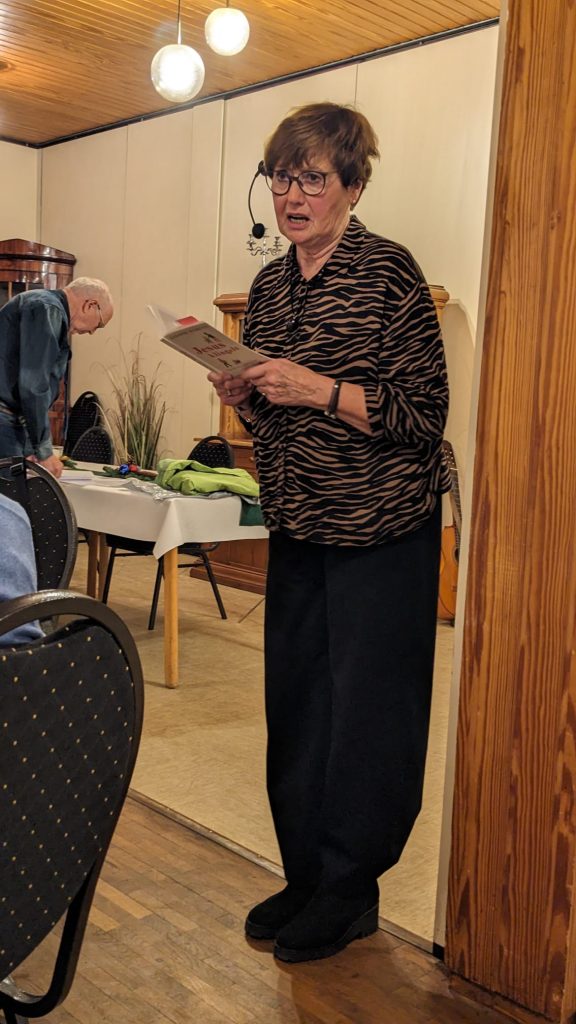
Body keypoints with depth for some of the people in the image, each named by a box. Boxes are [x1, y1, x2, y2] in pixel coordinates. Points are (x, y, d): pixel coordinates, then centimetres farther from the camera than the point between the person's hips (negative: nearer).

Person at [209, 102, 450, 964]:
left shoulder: (389, 272, -10)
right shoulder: (270, 285, 10)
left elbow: (423, 416, -14)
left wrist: (320, 388, -24)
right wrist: (241, 394, -3)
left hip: (381, 532, -6)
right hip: (296, 528, 7)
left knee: (367, 712, 3)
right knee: (295, 702, 11)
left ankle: (351, 891, 21)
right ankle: (306, 876, 28)